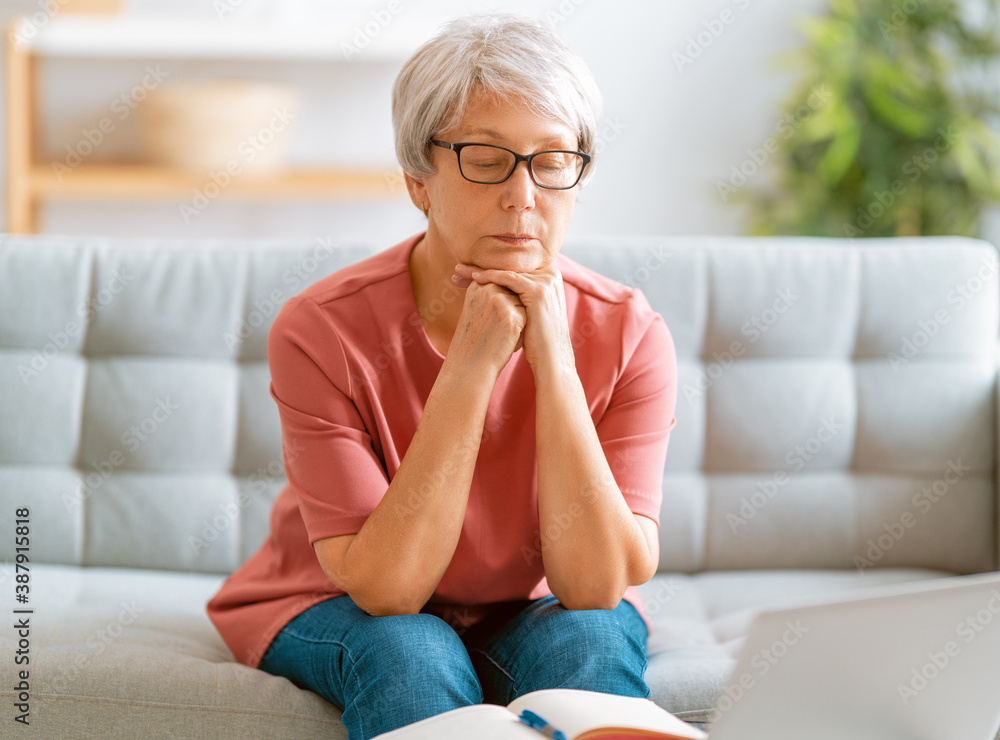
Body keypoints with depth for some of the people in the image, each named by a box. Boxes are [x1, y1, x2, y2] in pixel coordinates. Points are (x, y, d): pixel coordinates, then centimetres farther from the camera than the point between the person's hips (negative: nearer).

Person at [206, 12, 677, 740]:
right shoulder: (323, 330, -23)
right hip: (339, 608, -1)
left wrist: (553, 362, -32)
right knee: (409, 654, -33)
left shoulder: (629, 336, -18)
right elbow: (385, 585, -27)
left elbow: (596, 584, -24)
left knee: (590, 643, -30)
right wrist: (472, 367, -33)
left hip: (533, 610, 2)